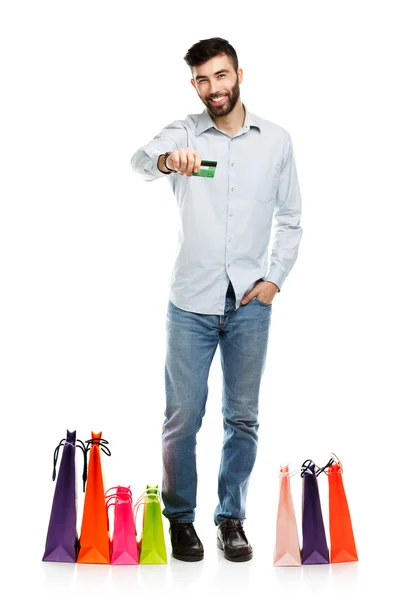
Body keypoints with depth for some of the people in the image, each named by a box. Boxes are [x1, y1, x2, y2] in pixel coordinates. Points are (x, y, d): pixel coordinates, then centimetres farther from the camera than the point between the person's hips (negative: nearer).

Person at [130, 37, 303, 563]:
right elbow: (140, 159, -23)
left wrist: (275, 278, -1)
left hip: (250, 302, 2)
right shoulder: (184, 133, -1)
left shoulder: (276, 140, 5)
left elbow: (290, 218, 11)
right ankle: (180, 519, 21)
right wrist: (167, 159, -46)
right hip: (192, 301, -1)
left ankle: (232, 519, 24)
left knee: (243, 417, 9)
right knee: (183, 416, 4)